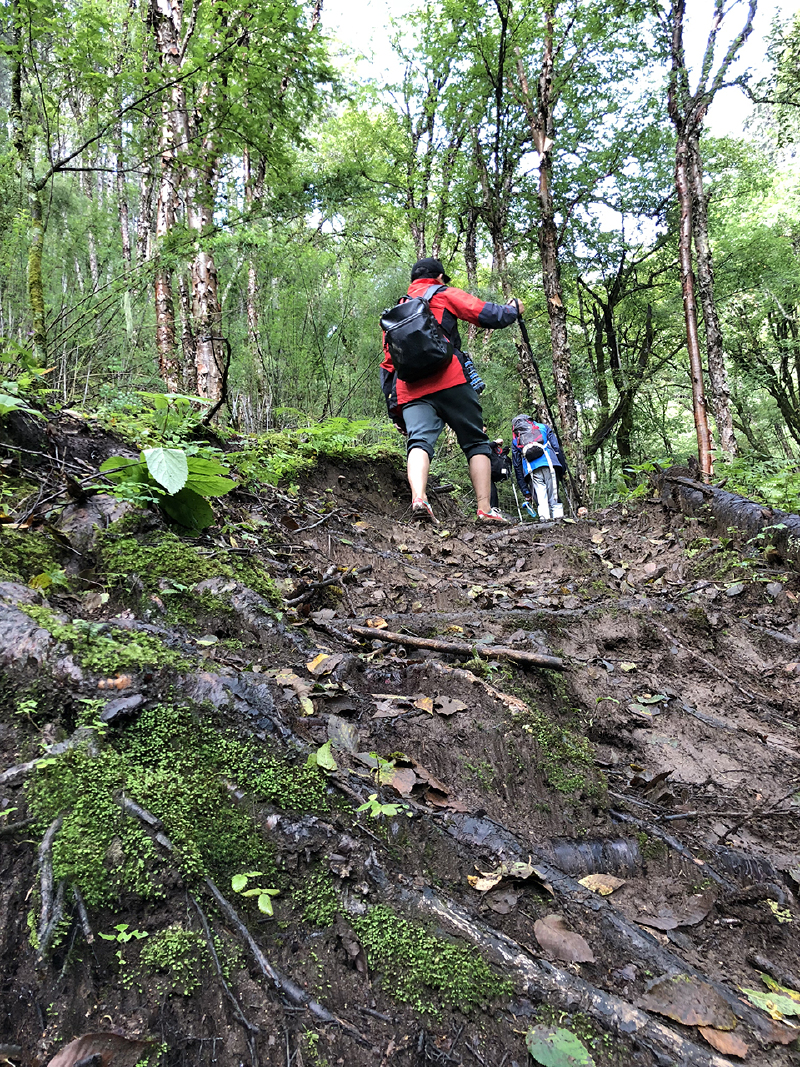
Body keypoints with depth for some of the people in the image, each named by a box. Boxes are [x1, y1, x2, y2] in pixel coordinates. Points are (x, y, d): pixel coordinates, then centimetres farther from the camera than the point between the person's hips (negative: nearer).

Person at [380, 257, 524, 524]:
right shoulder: (444, 294, 14)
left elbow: (388, 364, 25)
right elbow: (488, 315, 3)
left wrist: (394, 408, 27)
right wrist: (513, 310, 24)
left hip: (409, 389, 4)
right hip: (448, 380, -4)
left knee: (419, 441, -10)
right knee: (476, 441, 4)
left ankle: (418, 497, -38)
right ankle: (485, 509, -5)